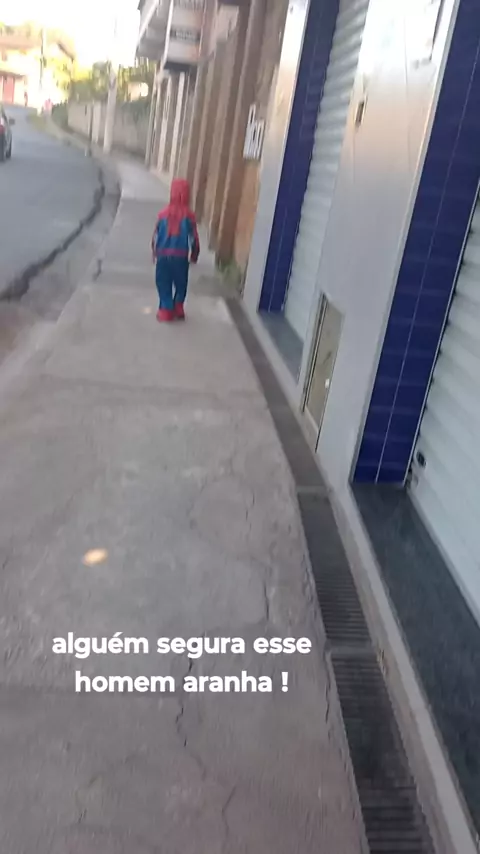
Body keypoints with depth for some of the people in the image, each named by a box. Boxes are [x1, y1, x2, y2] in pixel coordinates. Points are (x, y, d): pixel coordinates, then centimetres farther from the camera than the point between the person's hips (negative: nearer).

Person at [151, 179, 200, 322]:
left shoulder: (163, 214, -4)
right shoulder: (189, 215, -7)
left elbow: (156, 236, 1)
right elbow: (194, 238, -3)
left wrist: (155, 253, 15)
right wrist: (194, 256, 11)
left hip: (163, 256, 1)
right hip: (181, 257, 0)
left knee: (164, 284, 11)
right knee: (181, 285, 17)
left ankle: (165, 311, 11)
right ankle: (178, 310, 21)